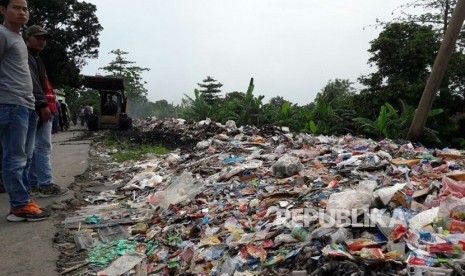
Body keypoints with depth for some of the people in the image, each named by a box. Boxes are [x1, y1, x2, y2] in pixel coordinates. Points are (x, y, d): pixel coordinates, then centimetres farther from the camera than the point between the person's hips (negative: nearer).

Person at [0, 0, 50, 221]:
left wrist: (40, 103, 22)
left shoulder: (19, 38, 24)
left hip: (28, 106, 9)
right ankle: (20, 207, 0)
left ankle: (22, 201, 17)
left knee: (24, 158, 10)